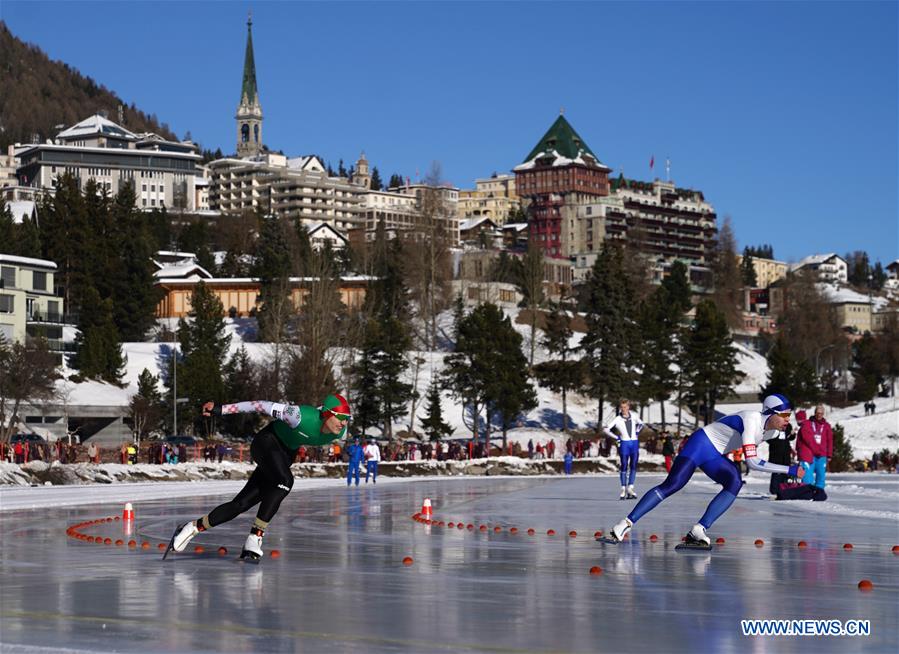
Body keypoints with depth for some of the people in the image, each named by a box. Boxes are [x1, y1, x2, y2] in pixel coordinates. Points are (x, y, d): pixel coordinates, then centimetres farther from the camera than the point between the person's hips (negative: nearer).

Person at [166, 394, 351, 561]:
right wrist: (222, 409, -24)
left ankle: (193, 527, 14)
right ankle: (255, 537, -28)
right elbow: (264, 406, -27)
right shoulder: (302, 416, -34)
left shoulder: (340, 432, -16)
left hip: (285, 455, 6)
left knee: (241, 504, 1)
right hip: (267, 442, -6)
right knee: (285, 480, -35)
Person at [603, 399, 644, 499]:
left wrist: (637, 432, 12)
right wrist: (616, 437, -8)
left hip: (634, 443, 3)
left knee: (633, 466, -1)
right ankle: (623, 489, 2)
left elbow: (640, 423, 27)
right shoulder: (617, 419, -3)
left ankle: (630, 488, 2)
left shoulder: (633, 417, 7)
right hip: (624, 444, -3)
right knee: (624, 466, -1)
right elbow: (606, 429, -5)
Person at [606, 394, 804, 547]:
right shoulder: (752, 420, -29)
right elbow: (752, 461, -35)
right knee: (671, 485, -18)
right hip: (700, 444, -8)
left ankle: (698, 531, -26)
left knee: (735, 483, -19)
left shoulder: (771, 431, -1)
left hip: (714, 455, 8)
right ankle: (626, 523, -14)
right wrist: (789, 470, -33)